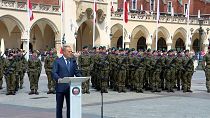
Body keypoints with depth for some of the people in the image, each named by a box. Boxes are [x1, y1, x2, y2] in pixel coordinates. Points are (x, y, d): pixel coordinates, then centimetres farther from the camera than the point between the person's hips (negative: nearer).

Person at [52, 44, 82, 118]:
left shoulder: (73, 61, 11)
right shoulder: (57, 61, -1)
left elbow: (77, 72, 9)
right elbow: (54, 73, -8)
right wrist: (58, 78, -28)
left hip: (70, 87, 3)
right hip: (60, 87, -3)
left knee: (70, 106, 7)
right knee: (59, 106, 7)